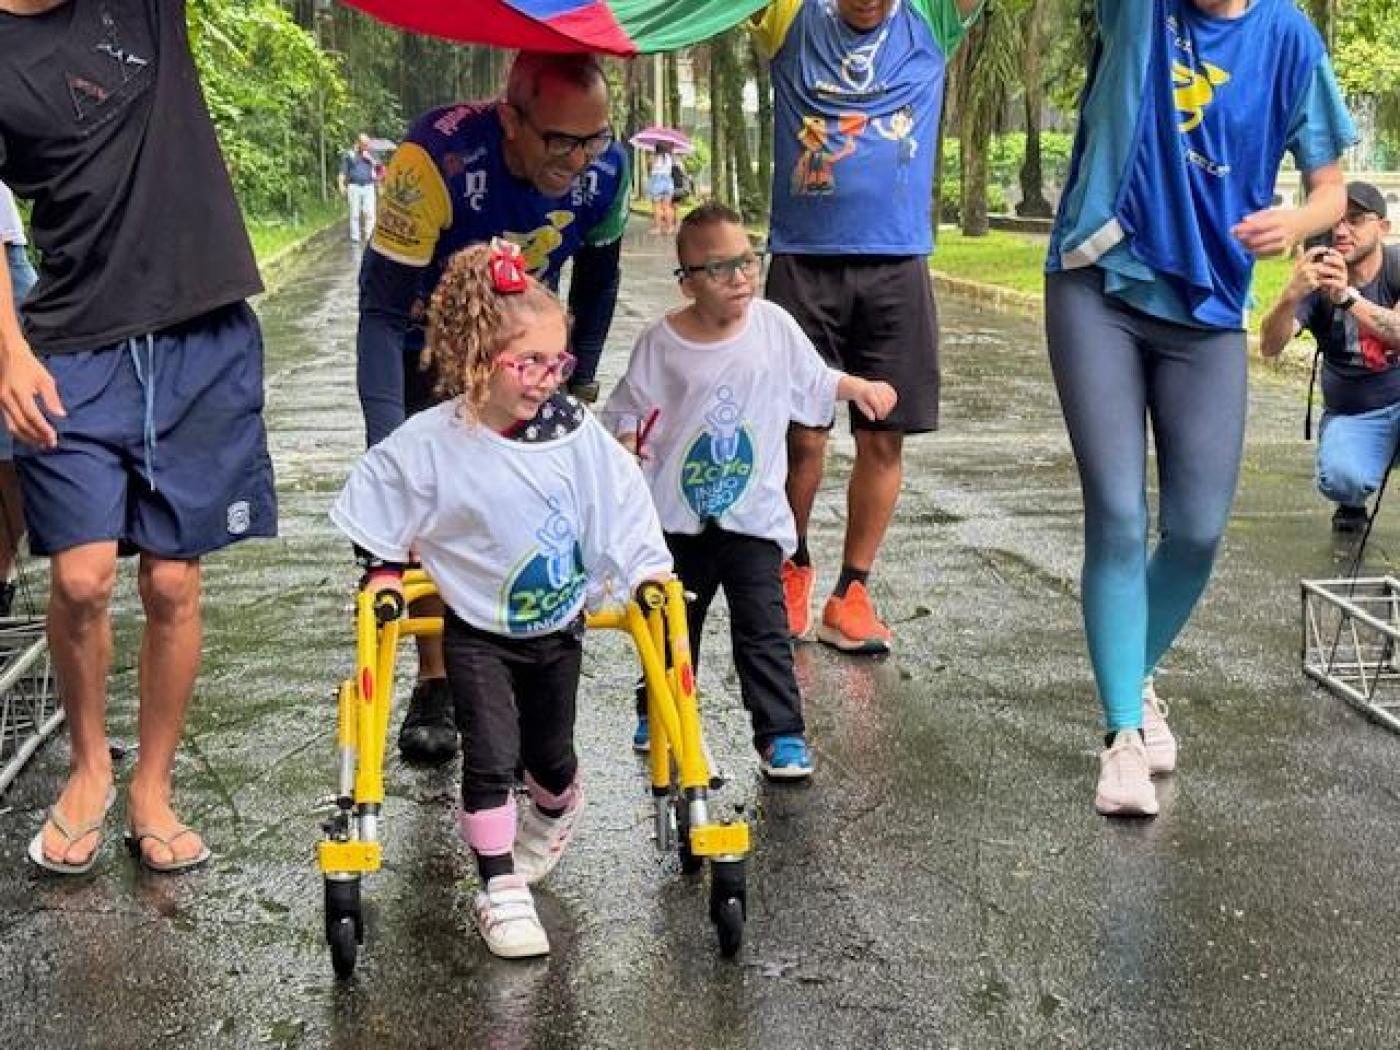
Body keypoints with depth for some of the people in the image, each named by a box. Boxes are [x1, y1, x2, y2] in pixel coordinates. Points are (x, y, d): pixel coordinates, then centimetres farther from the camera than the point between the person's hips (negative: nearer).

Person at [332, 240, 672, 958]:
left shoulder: (574, 430, -12)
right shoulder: (431, 442, -17)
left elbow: (621, 503, -4)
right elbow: (384, 514, -2)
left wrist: (649, 575, -6)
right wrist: (384, 577, -6)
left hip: (557, 626, 2)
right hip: (477, 633, -2)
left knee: (550, 753, 15)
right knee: (492, 756, -9)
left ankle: (553, 817, 49)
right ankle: (499, 889, 3)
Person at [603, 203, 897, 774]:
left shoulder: (774, 325, -4)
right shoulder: (661, 341, -9)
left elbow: (815, 382, 13)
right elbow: (627, 407, 0)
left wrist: (861, 388, 2)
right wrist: (626, 443, -18)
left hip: (753, 516, 0)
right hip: (677, 517, 1)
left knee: (763, 630, -5)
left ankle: (782, 733, 3)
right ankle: (657, 711, 37)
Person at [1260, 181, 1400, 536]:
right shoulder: (1316, 279, -10)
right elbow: (1269, 347, -24)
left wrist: (1347, 296, -44)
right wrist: (1290, 295, -44)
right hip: (1350, 416, 1)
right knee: (1341, 481, -30)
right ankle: (1353, 503, 8)